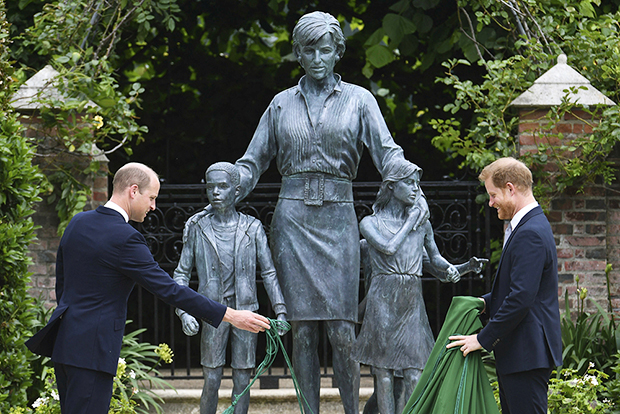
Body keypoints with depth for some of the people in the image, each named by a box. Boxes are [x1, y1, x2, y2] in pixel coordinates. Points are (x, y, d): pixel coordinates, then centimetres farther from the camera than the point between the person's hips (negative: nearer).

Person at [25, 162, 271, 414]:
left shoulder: (78, 223, 9)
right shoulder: (124, 238, -17)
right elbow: (168, 290, -18)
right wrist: (230, 316, -15)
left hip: (64, 339, 9)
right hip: (92, 348, -9)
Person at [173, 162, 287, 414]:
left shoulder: (252, 228, 1)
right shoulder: (198, 228, 1)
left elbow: (269, 273, 4)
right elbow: (182, 274, 4)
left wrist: (280, 312, -6)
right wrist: (184, 312, -9)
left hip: (245, 311, 1)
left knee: (243, 381, 2)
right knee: (211, 382, -3)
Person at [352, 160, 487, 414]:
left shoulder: (422, 223, 14)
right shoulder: (370, 223, 3)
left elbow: (435, 260, 21)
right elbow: (389, 248, -14)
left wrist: (452, 269, 1)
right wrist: (411, 220, -3)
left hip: (413, 304, 3)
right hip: (382, 302, -3)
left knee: (414, 378, -5)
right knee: (384, 376, -2)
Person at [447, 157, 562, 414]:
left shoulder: (530, 234, -19)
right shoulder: (531, 226, 16)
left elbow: (522, 299, -25)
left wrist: (484, 339, -17)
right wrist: (486, 302, 10)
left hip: (527, 354, -11)